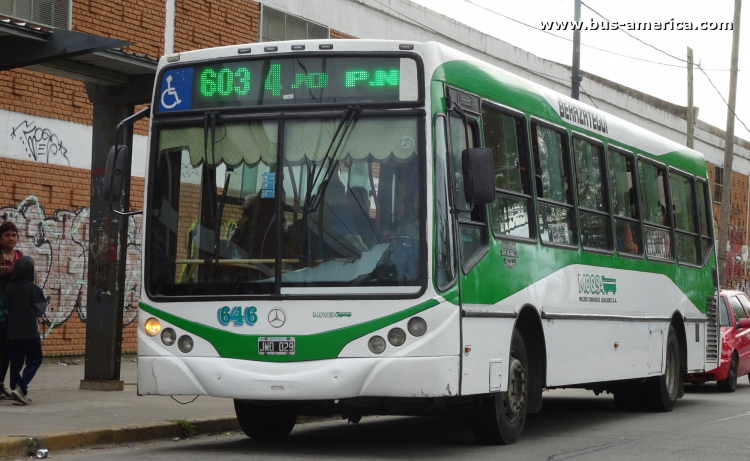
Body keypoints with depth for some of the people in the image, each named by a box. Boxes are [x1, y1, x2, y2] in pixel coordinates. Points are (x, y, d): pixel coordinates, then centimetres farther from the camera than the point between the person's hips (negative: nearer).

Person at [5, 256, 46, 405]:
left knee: (16, 362, 10)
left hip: (13, 332, 4)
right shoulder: (34, 289, -13)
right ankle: (20, 388, -10)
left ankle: (16, 388, 8)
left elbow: (7, 308, 6)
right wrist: (44, 302, 13)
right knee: (34, 360, 5)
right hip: (30, 332, -4)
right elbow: (40, 310, -6)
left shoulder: (9, 288, -1)